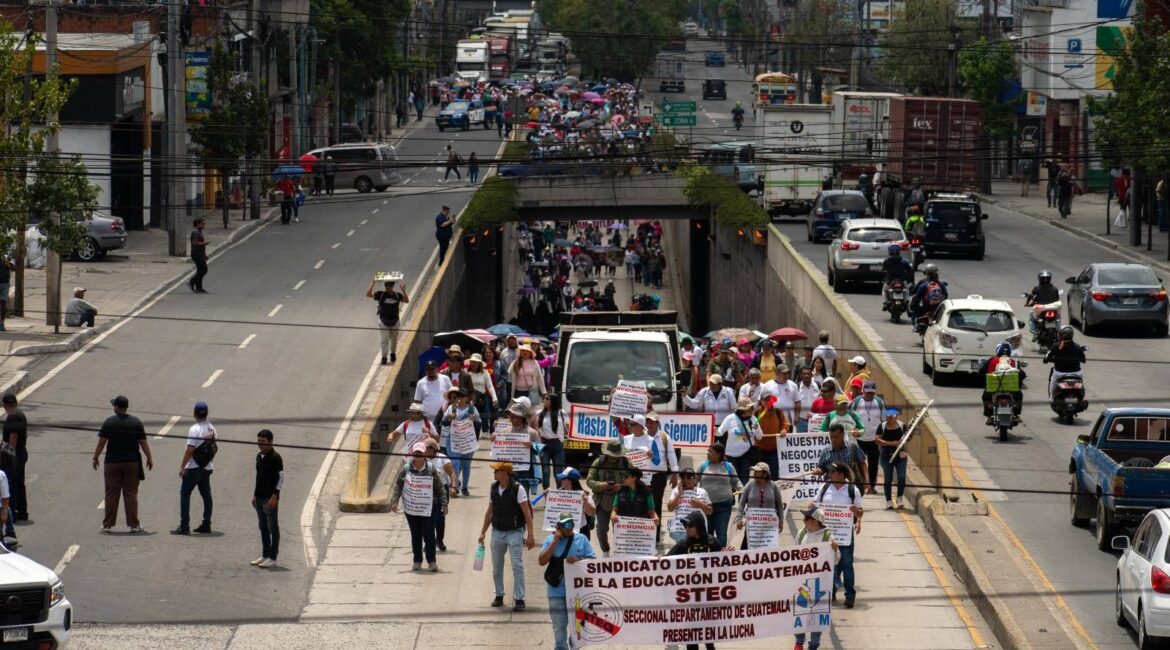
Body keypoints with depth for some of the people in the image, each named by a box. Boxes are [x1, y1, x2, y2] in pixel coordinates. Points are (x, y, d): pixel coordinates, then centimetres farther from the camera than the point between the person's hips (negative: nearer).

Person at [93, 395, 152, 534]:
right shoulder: (136, 422, 0)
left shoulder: (109, 422, -5)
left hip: (113, 463, -1)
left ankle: (107, 524, 5)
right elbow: (143, 442, 0)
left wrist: (95, 458, 4)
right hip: (132, 462, 1)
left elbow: (101, 442, -5)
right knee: (131, 494, 4)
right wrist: (149, 458, 8)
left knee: (111, 494, 3)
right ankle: (134, 524, 3)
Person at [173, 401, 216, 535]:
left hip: (194, 467, -8)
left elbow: (190, 449, -20)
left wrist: (182, 466, -13)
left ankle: (184, 526, -7)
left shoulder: (195, 429, -18)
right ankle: (206, 525, 16)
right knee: (206, 495, 13)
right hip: (208, 467, 8)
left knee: (185, 494, -2)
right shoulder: (212, 428, 7)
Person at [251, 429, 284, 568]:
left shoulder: (275, 457, -12)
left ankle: (272, 558, -1)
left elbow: (281, 478, -13)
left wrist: (274, 496, -18)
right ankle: (264, 555, 20)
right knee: (263, 527, 13)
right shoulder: (259, 456, 12)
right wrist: (255, 495, 17)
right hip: (259, 498, 8)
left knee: (273, 528, -3)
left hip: (270, 498, -8)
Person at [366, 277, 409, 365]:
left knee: (394, 339, 15)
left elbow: (406, 300, 7)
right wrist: (373, 284, -17)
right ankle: (383, 357, -4)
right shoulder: (381, 295, -5)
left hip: (394, 321, 3)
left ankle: (393, 353, 36)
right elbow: (368, 294, -11)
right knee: (385, 340, -6)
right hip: (384, 321, -3)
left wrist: (404, 292, -8)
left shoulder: (397, 295, 1)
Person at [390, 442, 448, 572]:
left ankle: (432, 562, 5)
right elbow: (398, 486, 2)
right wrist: (395, 501, -8)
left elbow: (440, 488, 0)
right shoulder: (405, 469, -1)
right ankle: (417, 561, 17)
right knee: (415, 535, 9)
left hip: (428, 507, -2)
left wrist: (444, 504, -3)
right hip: (411, 507, 2)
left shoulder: (431, 469, -4)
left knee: (429, 535, -4)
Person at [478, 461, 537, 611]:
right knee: (496, 567, 11)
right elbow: (489, 511, 15)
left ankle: (519, 599, -6)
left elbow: (527, 512, -13)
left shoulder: (518, 489, -13)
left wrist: (530, 535, -18)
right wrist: (483, 532, 15)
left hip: (514, 532, -6)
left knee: (517, 566, -9)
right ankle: (499, 596, 24)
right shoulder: (494, 488, 5)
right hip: (497, 532, 6)